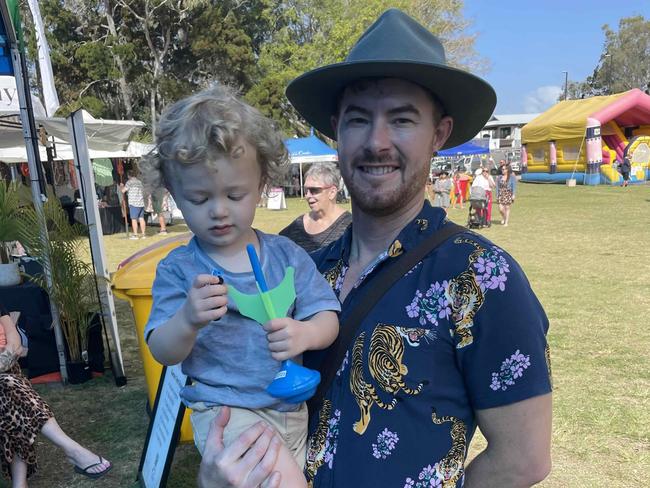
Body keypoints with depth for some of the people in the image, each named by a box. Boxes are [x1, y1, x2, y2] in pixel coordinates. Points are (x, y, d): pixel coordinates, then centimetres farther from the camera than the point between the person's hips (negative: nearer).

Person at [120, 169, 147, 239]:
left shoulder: (129, 182, -5)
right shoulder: (140, 182, 15)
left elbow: (123, 190, -4)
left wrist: (121, 186, 15)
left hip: (133, 203, -6)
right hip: (141, 203, 6)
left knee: (134, 219, -2)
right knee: (141, 218, 6)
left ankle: (135, 234, -1)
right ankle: (143, 234, 5)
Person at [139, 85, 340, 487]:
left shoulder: (286, 254, -3)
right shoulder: (178, 269, -8)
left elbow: (328, 318, -3)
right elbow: (163, 353, -9)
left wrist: (305, 334, -26)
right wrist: (188, 320, -31)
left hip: (291, 407, 4)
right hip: (225, 410, -4)